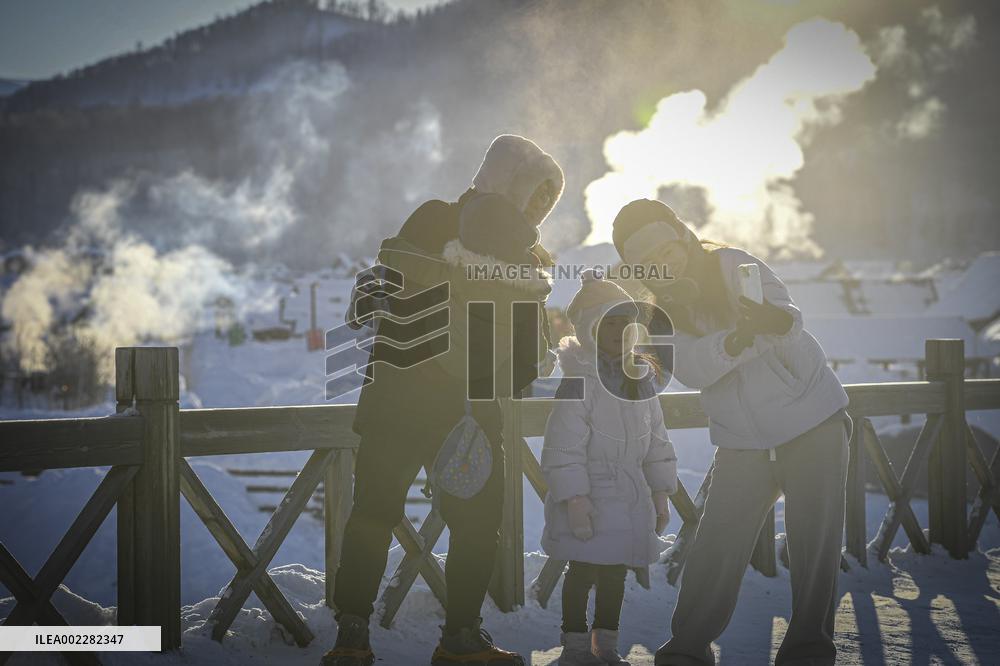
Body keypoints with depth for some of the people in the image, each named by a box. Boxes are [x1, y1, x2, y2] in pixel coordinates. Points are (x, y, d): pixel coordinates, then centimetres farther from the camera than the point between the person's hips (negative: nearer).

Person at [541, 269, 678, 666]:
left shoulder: (641, 377, 7)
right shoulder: (576, 378, -16)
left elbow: (656, 440, 14)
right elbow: (564, 447, -19)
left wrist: (660, 494, 12)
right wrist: (574, 500, -22)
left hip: (630, 496, 7)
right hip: (587, 498, -6)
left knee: (615, 572, 13)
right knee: (583, 570, 0)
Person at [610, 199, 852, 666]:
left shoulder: (732, 266, -9)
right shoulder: (660, 312, -1)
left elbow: (789, 315, -23)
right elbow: (691, 368, -19)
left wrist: (773, 319, -48)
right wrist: (734, 342, -39)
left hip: (813, 421, -2)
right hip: (742, 444, 3)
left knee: (815, 542, -7)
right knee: (715, 549, -6)